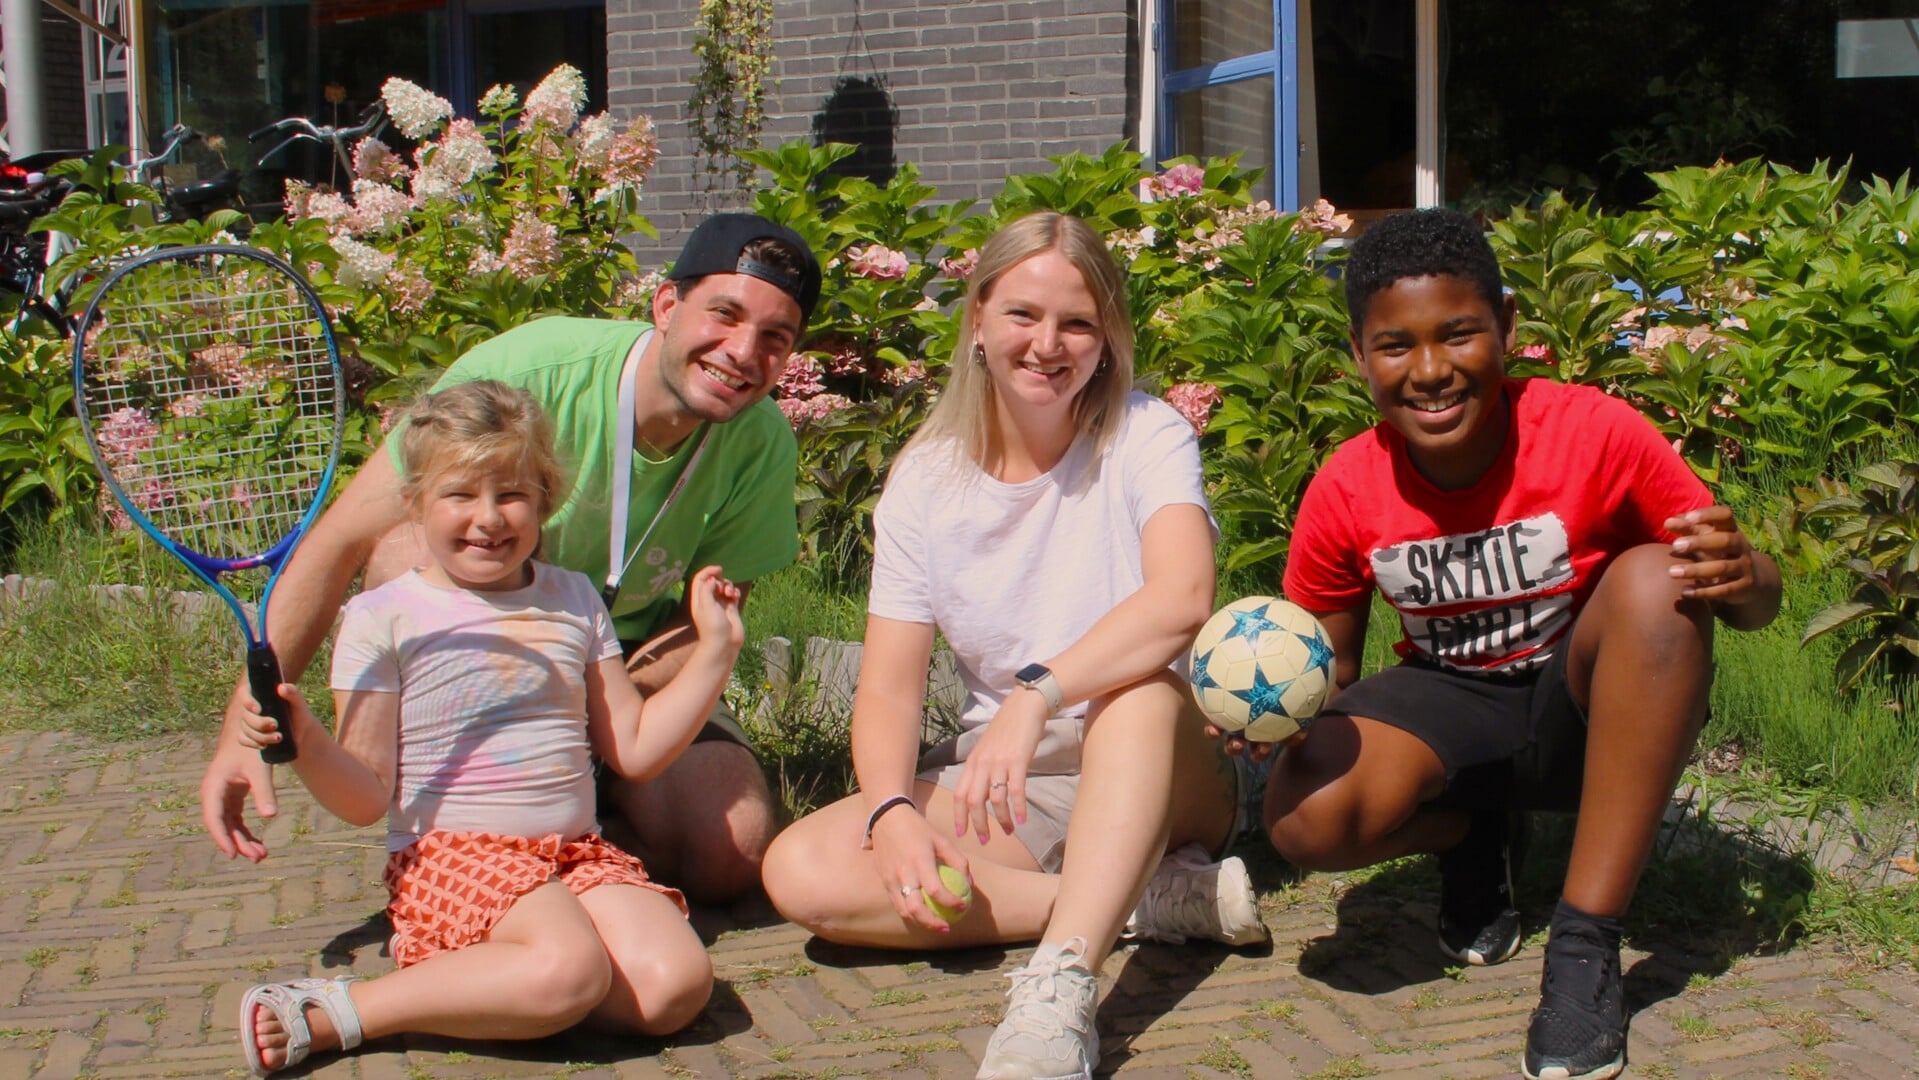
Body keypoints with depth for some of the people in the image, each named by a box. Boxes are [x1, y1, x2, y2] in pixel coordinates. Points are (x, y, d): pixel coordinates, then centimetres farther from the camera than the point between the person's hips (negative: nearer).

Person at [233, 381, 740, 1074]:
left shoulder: (574, 600, 14)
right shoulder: (382, 619, 0)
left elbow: (634, 748, 15)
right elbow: (366, 798, -3)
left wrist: (716, 648, 9)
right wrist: (305, 743, -23)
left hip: (579, 854, 5)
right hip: (450, 857, -5)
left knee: (675, 985, -23)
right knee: (569, 969, -34)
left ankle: (467, 973, -8)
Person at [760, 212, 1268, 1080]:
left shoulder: (1146, 436, -7)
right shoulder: (927, 479, 0)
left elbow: (1183, 598, -28)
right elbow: (889, 684, -6)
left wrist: (1038, 696, -40)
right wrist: (892, 811, -25)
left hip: (1158, 773, -3)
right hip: (1000, 785, 3)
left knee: (1142, 685, -36)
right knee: (801, 871, -22)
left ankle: (1060, 986, -48)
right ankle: (1157, 898, -23)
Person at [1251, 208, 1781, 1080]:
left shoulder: (1595, 433, -20)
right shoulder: (1345, 492, -13)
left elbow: (1755, 602, -12)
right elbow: (1324, 668, 1)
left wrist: (1741, 578, -37)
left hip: (1593, 709, -1)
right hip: (1448, 703, 1)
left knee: (1655, 580, -34)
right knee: (1307, 816, -31)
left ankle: (1584, 946, -28)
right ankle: (1476, 835, 8)